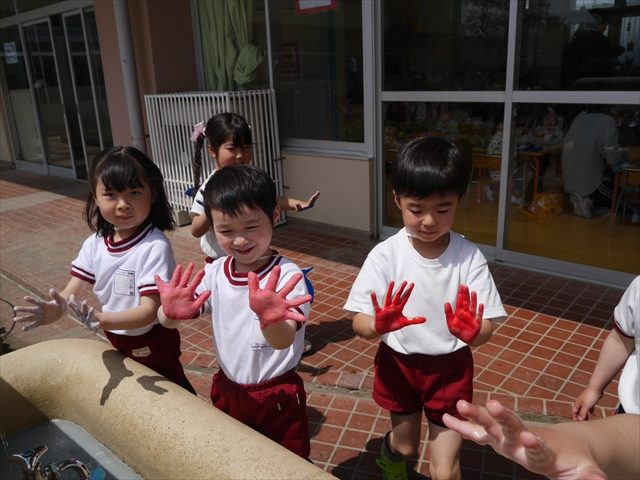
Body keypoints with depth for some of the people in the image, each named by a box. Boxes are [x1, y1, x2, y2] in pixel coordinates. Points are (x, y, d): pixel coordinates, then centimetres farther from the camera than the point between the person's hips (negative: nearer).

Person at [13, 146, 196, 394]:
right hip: (115, 340, 6)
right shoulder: (94, 244, -8)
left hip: (152, 341, -6)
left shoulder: (155, 246, -28)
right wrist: (56, 308, -32)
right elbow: (72, 292, -9)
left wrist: (101, 320, -46)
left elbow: (149, 310, -31)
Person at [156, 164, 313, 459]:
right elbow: (167, 321, -11)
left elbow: (284, 341, -35)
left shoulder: (286, 276, -23)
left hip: (278, 396, -4)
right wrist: (172, 311, -36)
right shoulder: (215, 273, -8)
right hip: (227, 389, 5)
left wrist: (270, 319, -59)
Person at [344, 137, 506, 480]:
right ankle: (389, 452, 61)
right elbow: (359, 323, -18)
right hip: (398, 364, 0)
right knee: (406, 446, 25)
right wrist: (379, 325, -41)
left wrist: (471, 331, -39)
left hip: (451, 367, 0)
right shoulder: (385, 255, -19)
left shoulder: (469, 257, -17)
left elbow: (486, 331, -16)